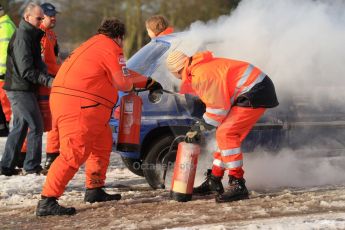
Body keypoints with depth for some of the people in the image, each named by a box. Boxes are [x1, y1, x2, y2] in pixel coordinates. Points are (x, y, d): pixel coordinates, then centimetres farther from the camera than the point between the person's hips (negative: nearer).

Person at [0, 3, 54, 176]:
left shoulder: (30, 36, 15)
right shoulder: (22, 38, -18)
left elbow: (34, 62, 18)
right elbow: (26, 70, -23)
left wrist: (47, 75, 3)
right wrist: (48, 81, -26)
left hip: (17, 89, 10)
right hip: (21, 89, -10)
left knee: (20, 126, 13)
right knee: (36, 126, -4)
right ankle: (32, 166, 1)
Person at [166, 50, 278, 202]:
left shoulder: (201, 75, -18)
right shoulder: (204, 67, 15)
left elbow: (218, 108, -17)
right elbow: (217, 103, 22)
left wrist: (200, 127, -5)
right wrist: (199, 126, 17)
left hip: (255, 94, -11)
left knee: (225, 134, -17)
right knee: (226, 135, 17)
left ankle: (237, 185, -18)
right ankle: (214, 181, 26)